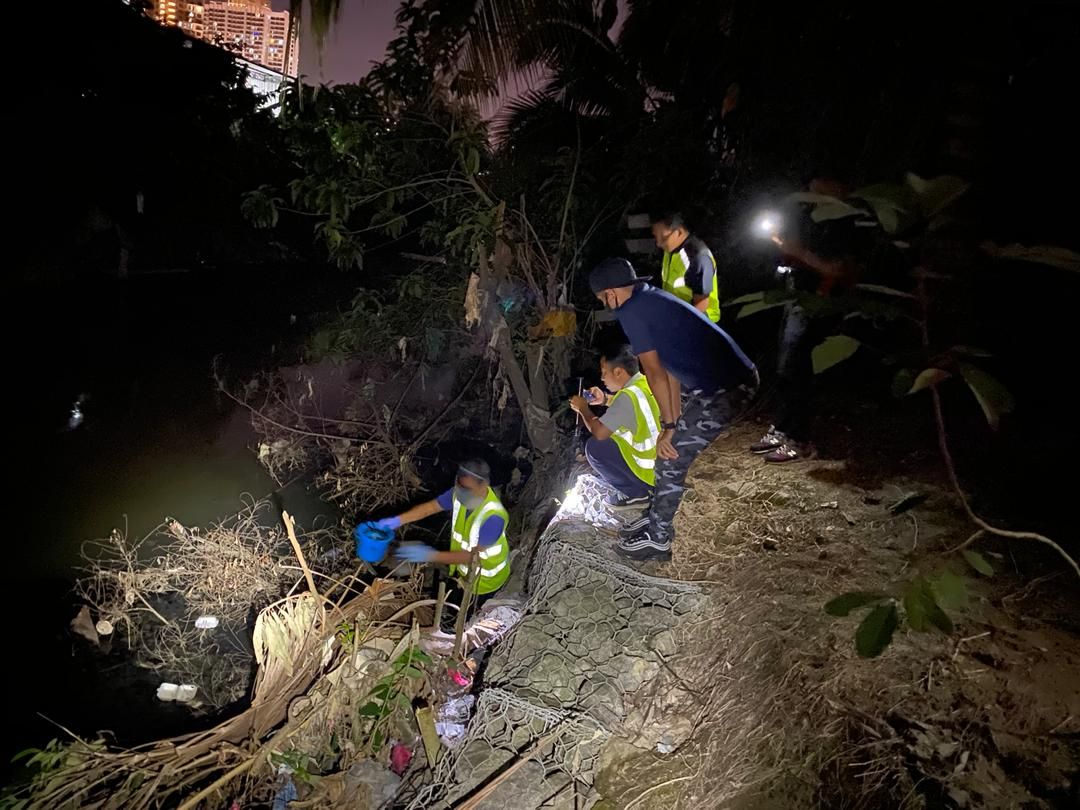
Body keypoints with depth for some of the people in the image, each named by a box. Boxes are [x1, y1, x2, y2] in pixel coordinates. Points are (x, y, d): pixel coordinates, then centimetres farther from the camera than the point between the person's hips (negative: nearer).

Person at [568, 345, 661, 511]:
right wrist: (605, 399, 13)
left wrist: (583, 408, 0)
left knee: (594, 447, -6)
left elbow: (599, 432, -18)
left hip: (654, 473, -9)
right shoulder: (646, 383, 2)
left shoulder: (629, 395, -24)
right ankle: (639, 488, 15)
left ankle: (636, 494, 1)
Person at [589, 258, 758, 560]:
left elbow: (654, 372, -14)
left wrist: (669, 426, -6)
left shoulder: (630, 312, -13)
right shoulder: (652, 298, 15)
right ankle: (658, 518, 33)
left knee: (670, 460, 1)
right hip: (738, 378, 9)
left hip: (722, 393, -9)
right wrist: (675, 419, 19)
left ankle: (657, 539, 15)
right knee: (674, 451, 19)